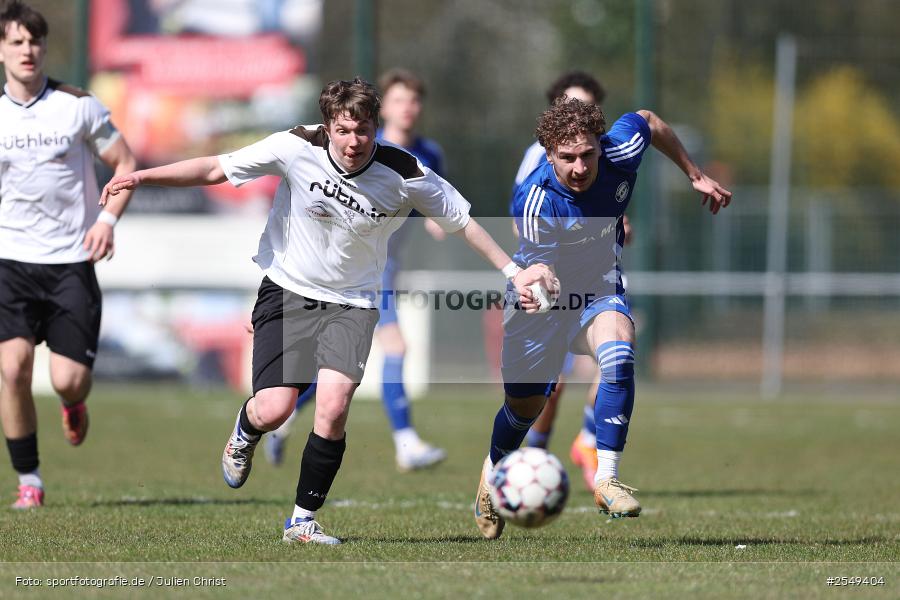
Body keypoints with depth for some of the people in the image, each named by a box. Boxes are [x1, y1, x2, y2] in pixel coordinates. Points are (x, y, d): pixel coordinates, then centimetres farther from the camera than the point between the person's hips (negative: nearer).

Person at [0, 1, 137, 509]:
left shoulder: (78, 106, -1)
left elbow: (125, 163, 5)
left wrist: (108, 219, -9)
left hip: (71, 262, -1)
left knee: (69, 380, -7)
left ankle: (74, 404, 34)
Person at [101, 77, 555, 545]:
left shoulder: (405, 174, -15)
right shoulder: (296, 148, -16)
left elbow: (462, 222, 1)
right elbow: (217, 169, -9)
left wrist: (514, 272, 0)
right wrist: (142, 176, -16)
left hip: (351, 303, 0)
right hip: (287, 291, 0)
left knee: (333, 406, -21)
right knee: (274, 409, -14)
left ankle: (303, 521, -2)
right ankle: (242, 439, 27)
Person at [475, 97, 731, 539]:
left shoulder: (621, 152, -22)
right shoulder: (534, 201, -33)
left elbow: (649, 121, 2)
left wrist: (696, 176, 12)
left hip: (600, 288, 2)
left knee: (618, 353, -31)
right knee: (525, 405, 11)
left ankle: (605, 478, -26)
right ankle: (493, 470, 46)